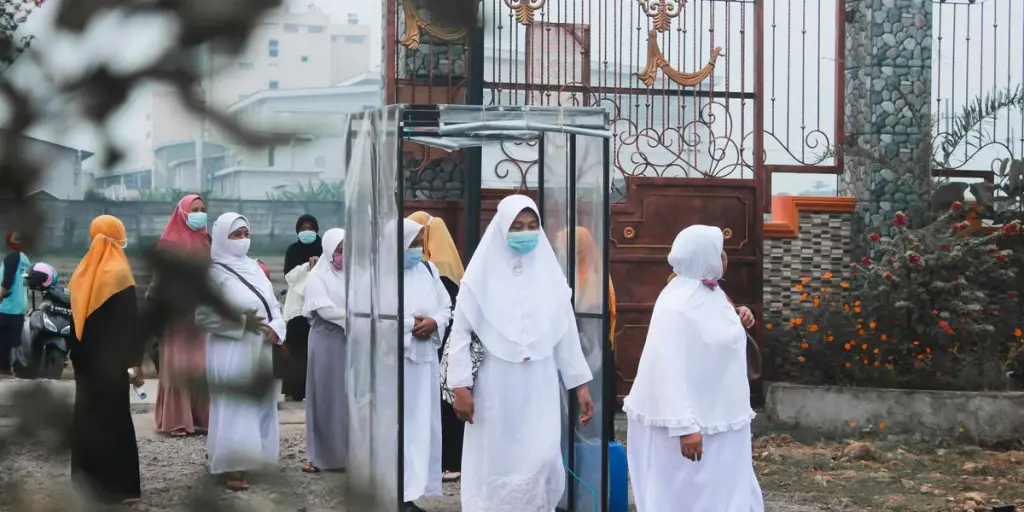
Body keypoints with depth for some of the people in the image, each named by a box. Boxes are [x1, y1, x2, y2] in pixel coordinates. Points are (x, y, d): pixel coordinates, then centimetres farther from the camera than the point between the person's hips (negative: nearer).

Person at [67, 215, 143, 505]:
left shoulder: (82, 272, 6)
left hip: (85, 359, 6)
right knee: (114, 419, -2)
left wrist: (76, 356, 16)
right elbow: (130, 323, -15)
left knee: (87, 416, 12)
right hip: (110, 360, -6)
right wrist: (136, 362, -11)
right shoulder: (119, 273, -13)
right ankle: (119, 486, -1)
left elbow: (75, 320, 10)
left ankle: (86, 481, 17)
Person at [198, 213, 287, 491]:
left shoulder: (254, 269, 11)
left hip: (260, 351, 7)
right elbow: (203, 316, -13)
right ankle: (229, 469, -2)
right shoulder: (214, 273, -9)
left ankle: (244, 461, 20)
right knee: (234, 410, -7)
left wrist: (275, 328, -7)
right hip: (230, 353, -7)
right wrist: (241, 322, -19)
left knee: (257, 409, 10)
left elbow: (274, 306, 14)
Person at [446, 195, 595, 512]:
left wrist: (581, 385, 7)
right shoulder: (483, 272, -4)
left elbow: (567, 333, 9)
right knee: (495, 463, 2)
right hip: (495, 385, -2)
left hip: (540, 386, 2)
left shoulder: (550, 273, 5)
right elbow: (460, 332, -3)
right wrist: (461, 386, -10)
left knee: (542, 461, -3)